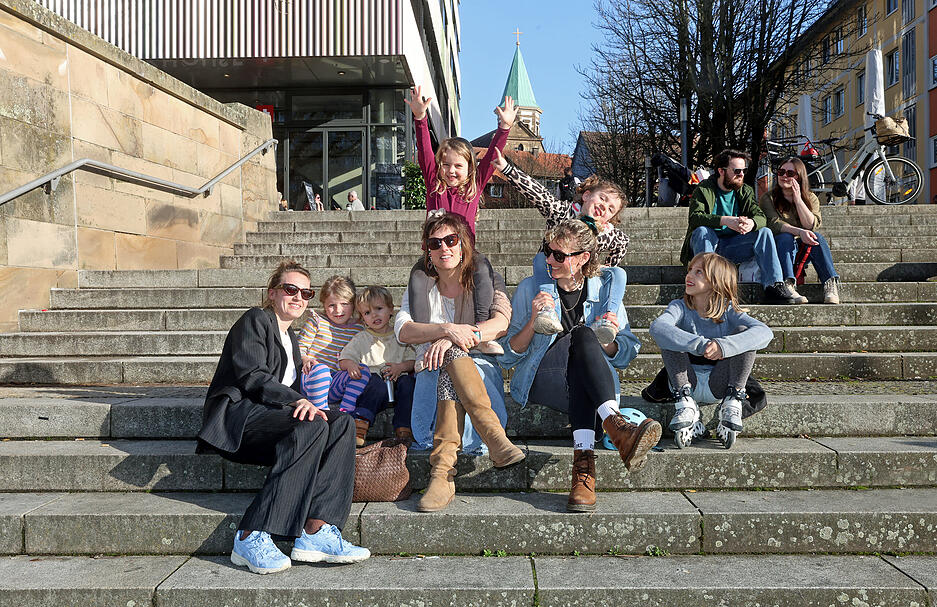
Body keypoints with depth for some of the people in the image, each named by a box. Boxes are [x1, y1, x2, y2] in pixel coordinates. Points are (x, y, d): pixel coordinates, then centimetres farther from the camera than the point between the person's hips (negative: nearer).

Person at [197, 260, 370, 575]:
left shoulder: (291, 340, 30)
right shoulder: (255, 320, 4)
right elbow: (252, 377, -11)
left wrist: (305, 406, 0)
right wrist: (296, 400, -23)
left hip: (270, 416, 7)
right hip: (237, 414, -7)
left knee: (341, 423, -19)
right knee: (313, 427, -33)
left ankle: (316, 531, -32)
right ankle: (251, 538, -35)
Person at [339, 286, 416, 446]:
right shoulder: (361, 338, 12)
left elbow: (413, 361, 9)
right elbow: (343, 359, 7)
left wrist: (401, 367, -13)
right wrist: (350, 364, -17)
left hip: (396, 380, 1)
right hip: (374, 381, -1)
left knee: (407, 382, -32)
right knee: (379, 385, -35)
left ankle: (403, 428, -29)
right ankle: (360, 423, -40)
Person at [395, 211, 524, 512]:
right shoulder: (420, 284, 14)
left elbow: (502, 321, -12)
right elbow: (403, 330, -5)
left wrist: (453, 338, -26)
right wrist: (447, 329, -23)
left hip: (482, 368, -1)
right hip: (432, 372, 1)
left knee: (451, 355, -34)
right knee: (450, 358, -34)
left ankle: (442, 472, -45)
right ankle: (495, 439, -46)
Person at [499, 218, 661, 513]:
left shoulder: (604, 292, 8)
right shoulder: (529, 289, 4)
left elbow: (624, 357, 12)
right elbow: (506, 357, 2)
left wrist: (609, 340, -11)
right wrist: (533, 322, -15)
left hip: (585, 383, 1)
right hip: (537, 381, -1)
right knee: (581, 336, -31)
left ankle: (583, 463, -49)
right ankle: (616, 426, -50)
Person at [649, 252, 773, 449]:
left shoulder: (728, 311, -1)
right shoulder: (680, 307, -2)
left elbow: (765, 332, -21)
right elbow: (657, 326, -27)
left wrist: (724, 345, -37)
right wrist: (700, 345, -38)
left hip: (718, 385, 0)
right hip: (685, 382, 0)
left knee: (744, 331, -14)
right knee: (668, 336, -18)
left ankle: (732, 404, -18)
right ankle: (685, 404, -25)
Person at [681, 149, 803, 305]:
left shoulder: (745, 191, 10)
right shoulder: (703, 189, -5)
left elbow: (761, 217, -4)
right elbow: (695, 217, -23)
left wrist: (752, 223, -31)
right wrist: (726, 221, -38)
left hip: (733, 246, 4)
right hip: (709, 244, -4)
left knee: (765, 232, -16)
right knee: (702, 230, -34)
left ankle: (774, 286, -25)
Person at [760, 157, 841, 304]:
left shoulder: (810, 198, 8)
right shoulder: (768, 198, 1)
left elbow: (812, 226, -10)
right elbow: (773, 224, -16)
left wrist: (798, 199, -15)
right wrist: (799, 232, -32)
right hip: (780, 249, -2)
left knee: (817, 237, -27)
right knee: (785, 237, -33)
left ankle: (831, 284, -39)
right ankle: (788, 283, -51)